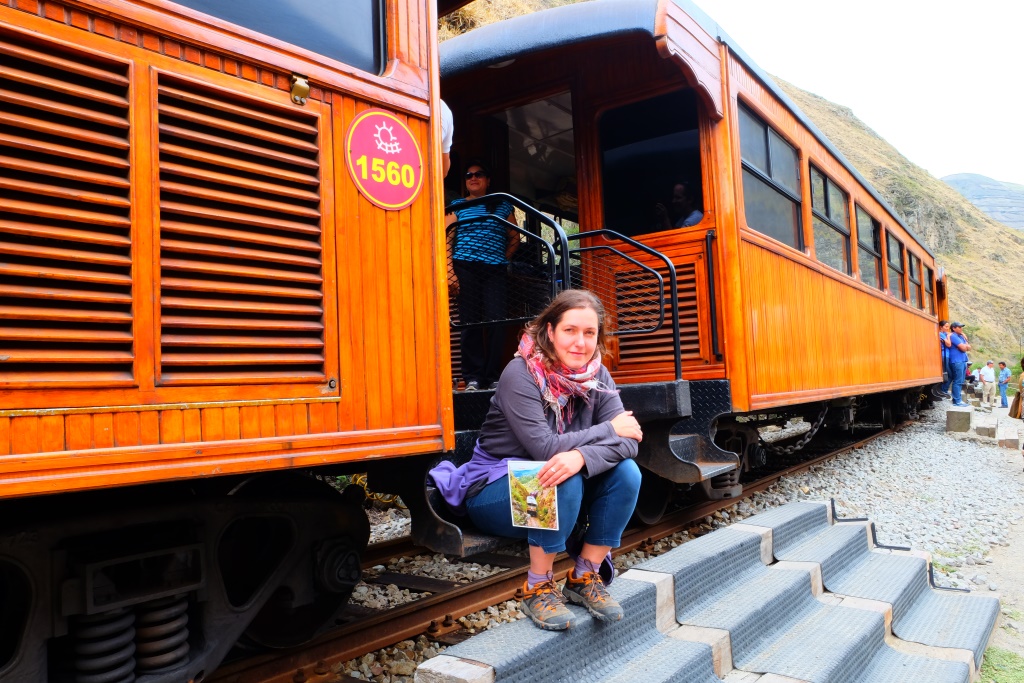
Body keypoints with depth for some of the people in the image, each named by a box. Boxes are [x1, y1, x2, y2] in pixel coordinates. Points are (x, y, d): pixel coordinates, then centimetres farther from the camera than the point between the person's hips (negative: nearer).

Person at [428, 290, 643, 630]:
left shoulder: (597, 375, -4)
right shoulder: (521, 375, -21)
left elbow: (628, 441, -16)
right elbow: (544, 448, -30)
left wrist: (582, 456, -37)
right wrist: (608, 430, -20)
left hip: (560, 498, 6)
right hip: (494, 493, -5)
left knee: (626, 472, -17)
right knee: (562, 481, -34)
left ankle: (585, 576, -2)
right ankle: (538, 588, -13)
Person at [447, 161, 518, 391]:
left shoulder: (503, 206, 19)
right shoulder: (457, 206, 14)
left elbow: (514, 237, 22)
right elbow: (447, 239, 6)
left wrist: (503, 259, 7)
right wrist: (449, 270, -6)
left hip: (495, 269, 1)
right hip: (465, 268, -1)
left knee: (496, 321, -10)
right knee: (470, 322, -4)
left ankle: (492, 376, -3)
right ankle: (473, 377, -1)